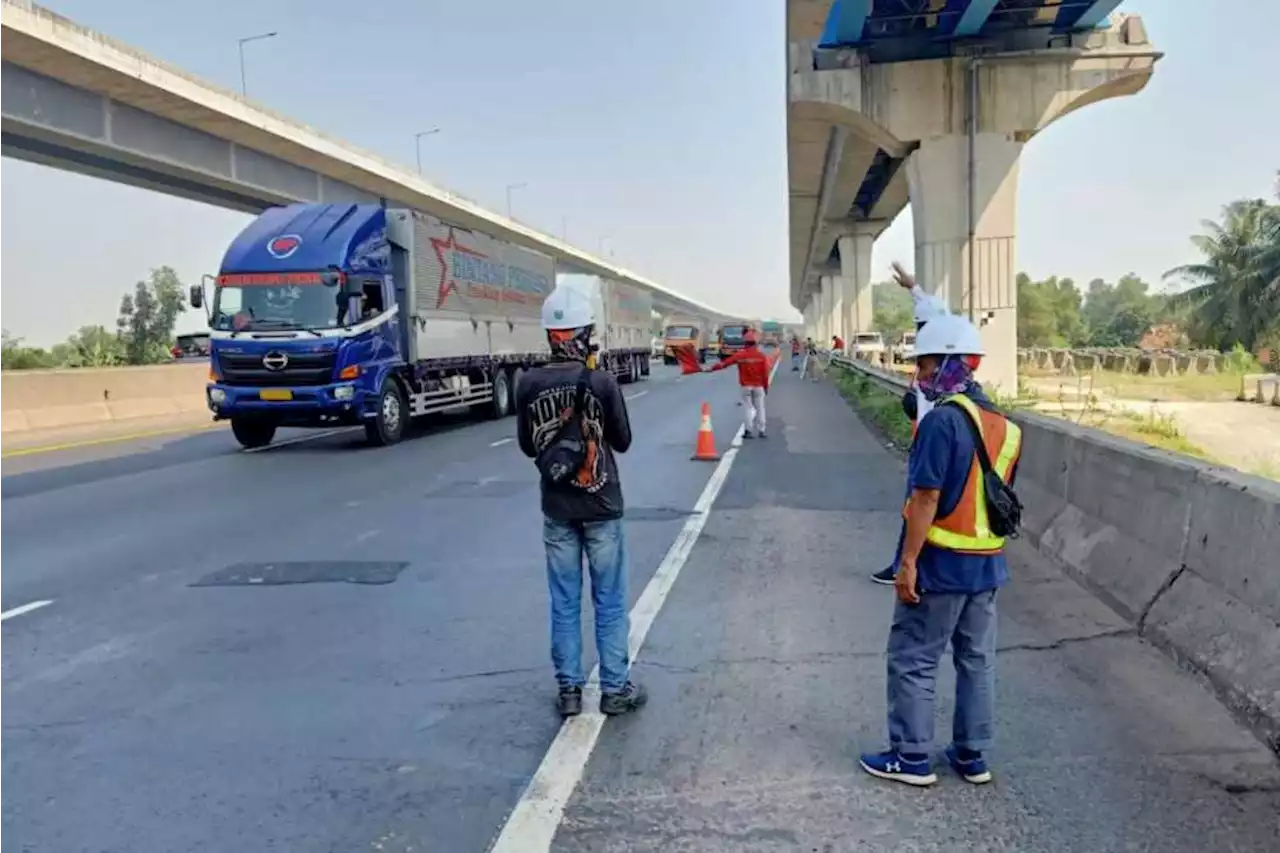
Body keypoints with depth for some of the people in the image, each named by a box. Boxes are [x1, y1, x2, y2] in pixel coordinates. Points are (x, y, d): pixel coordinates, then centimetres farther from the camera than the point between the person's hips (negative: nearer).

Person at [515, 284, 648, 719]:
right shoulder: (602, 382, -16)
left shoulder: (529, 384, -7)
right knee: (610, 602, 10)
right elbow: (623, 441, -4)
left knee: (564, 604, 13)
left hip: (556, 509, 3)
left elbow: (528, 446, 3)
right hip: (601, 507, -2)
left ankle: (569, 690, 21)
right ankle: (615, 689, 19)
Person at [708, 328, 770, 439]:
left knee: (747, 407, 7)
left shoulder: (740, 354, -6)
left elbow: (725, 363, -6)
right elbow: (765, 373, -3)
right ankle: (761, 431, 10)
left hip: (746, 386, 0)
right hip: (758, 386, 0)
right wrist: (766, 386, 8)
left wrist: (712, 368, 1)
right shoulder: (761, 355, -3)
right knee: (760, 407, 8)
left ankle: (748, 430, 3)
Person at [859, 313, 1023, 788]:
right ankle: (972, 755, 26)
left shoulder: (943, 419, -19)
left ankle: (911, 758, 14)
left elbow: (926, 498, -22)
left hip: (941, 563, -8)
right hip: (988, 563, 8)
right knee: (977, 660, 16)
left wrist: (908, 562, -18)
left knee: (912, 660, 5)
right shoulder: (1003, 425, 7)